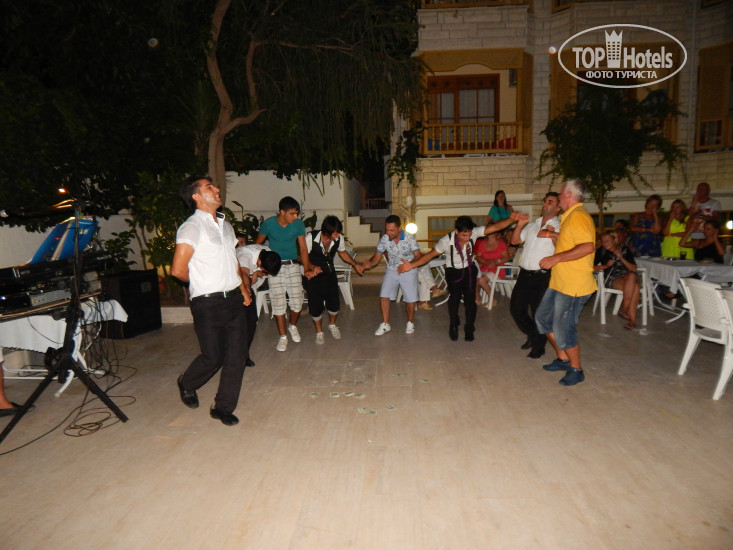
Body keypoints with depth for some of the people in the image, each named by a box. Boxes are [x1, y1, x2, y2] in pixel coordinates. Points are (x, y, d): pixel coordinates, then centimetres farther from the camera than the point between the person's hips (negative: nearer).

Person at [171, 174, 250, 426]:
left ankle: (223, 407, 22)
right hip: (208, 304, -7)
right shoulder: (192, 227, -12)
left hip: (234, 300, 7)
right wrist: (203, 283, -1)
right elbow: (178, 270, -18)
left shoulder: (224, 224, 14)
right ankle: (186, 384, 37)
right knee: (213, 357, 5)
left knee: (237, 355, 6)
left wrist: (242, 288, 11)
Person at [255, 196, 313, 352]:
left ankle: (292, 326, 30)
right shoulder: (268, 224, -11)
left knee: (297, 302, -1)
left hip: (293, 266, 2)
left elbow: (303, 248, 0)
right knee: (278, 303, -2)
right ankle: (283, 336, 13)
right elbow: (257, 244, 3)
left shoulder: (298, 224, -6)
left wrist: (307, 269, -2)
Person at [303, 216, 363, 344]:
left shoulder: (338, 238, -16)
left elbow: (342, 252, 5)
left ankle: (332, 325, 37)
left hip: (330, 273, 3)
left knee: (334, 302, 5)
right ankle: (319, 331, 25)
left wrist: (355, 264, -3)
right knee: (315, 305, 1)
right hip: (313, 275, -3)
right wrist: (313, 267, -31)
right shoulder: (310, 238, -27)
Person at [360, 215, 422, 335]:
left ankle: (410, 322, 26)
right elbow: (377, 257, -4)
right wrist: (369, 263, -25)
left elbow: (418, 256, -15)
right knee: (384, 296, -8)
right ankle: (385, 324, 8)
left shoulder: (409, 238, -18)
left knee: (410, 299, 0)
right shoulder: (384, 239, -11)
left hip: (408, 271, -2)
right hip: (391, 270, 2)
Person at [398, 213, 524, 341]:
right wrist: (411, 265, -28)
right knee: (455, 296, -16)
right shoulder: (446, 241, -26)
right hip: (453, 272, -2)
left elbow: (495, 227, -27)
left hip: (469, 270, 2)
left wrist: (512, 219, -44)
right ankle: (453, 326, 8)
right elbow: (430, 255, -19)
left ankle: (469, 329, 14)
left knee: (470, 298, -5)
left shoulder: (474, 233, -22)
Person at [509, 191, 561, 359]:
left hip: (543, 277, -6)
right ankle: (532, 335, 36)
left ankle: (538, 346, 24)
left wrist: (552, 235, -31)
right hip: (525, 274, 6)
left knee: (539, 313, 3)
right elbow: (514, 240, 16)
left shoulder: (559, 228, -4)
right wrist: (520, 224, 3)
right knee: (516, 309, 12)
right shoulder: (532, 225, 15)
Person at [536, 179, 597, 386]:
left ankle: (576, 370, 17)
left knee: (563, 329, -3)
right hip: (560, 282, 11)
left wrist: (556, 258, -27)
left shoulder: (578, 215, -16)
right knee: (543, 317, 17)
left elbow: (588, 247, -29)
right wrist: (554, 236, 17)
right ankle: (563, 359, 30)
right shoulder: (570, 216, 17)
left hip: (573, 284, -11)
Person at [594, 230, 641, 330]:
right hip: (611, 279, -2)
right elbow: (592, 268, 1)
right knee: (633, 286, -31)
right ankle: (632, 318, -24)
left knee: (632, 276, -35)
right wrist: (605, 266, -14)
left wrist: (621, 258, -10)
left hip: (627, 277, 2)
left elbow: (634, 269, 3)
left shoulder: (625, 250, 9)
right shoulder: (601, 251, 4)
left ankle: (624, 310, -26)